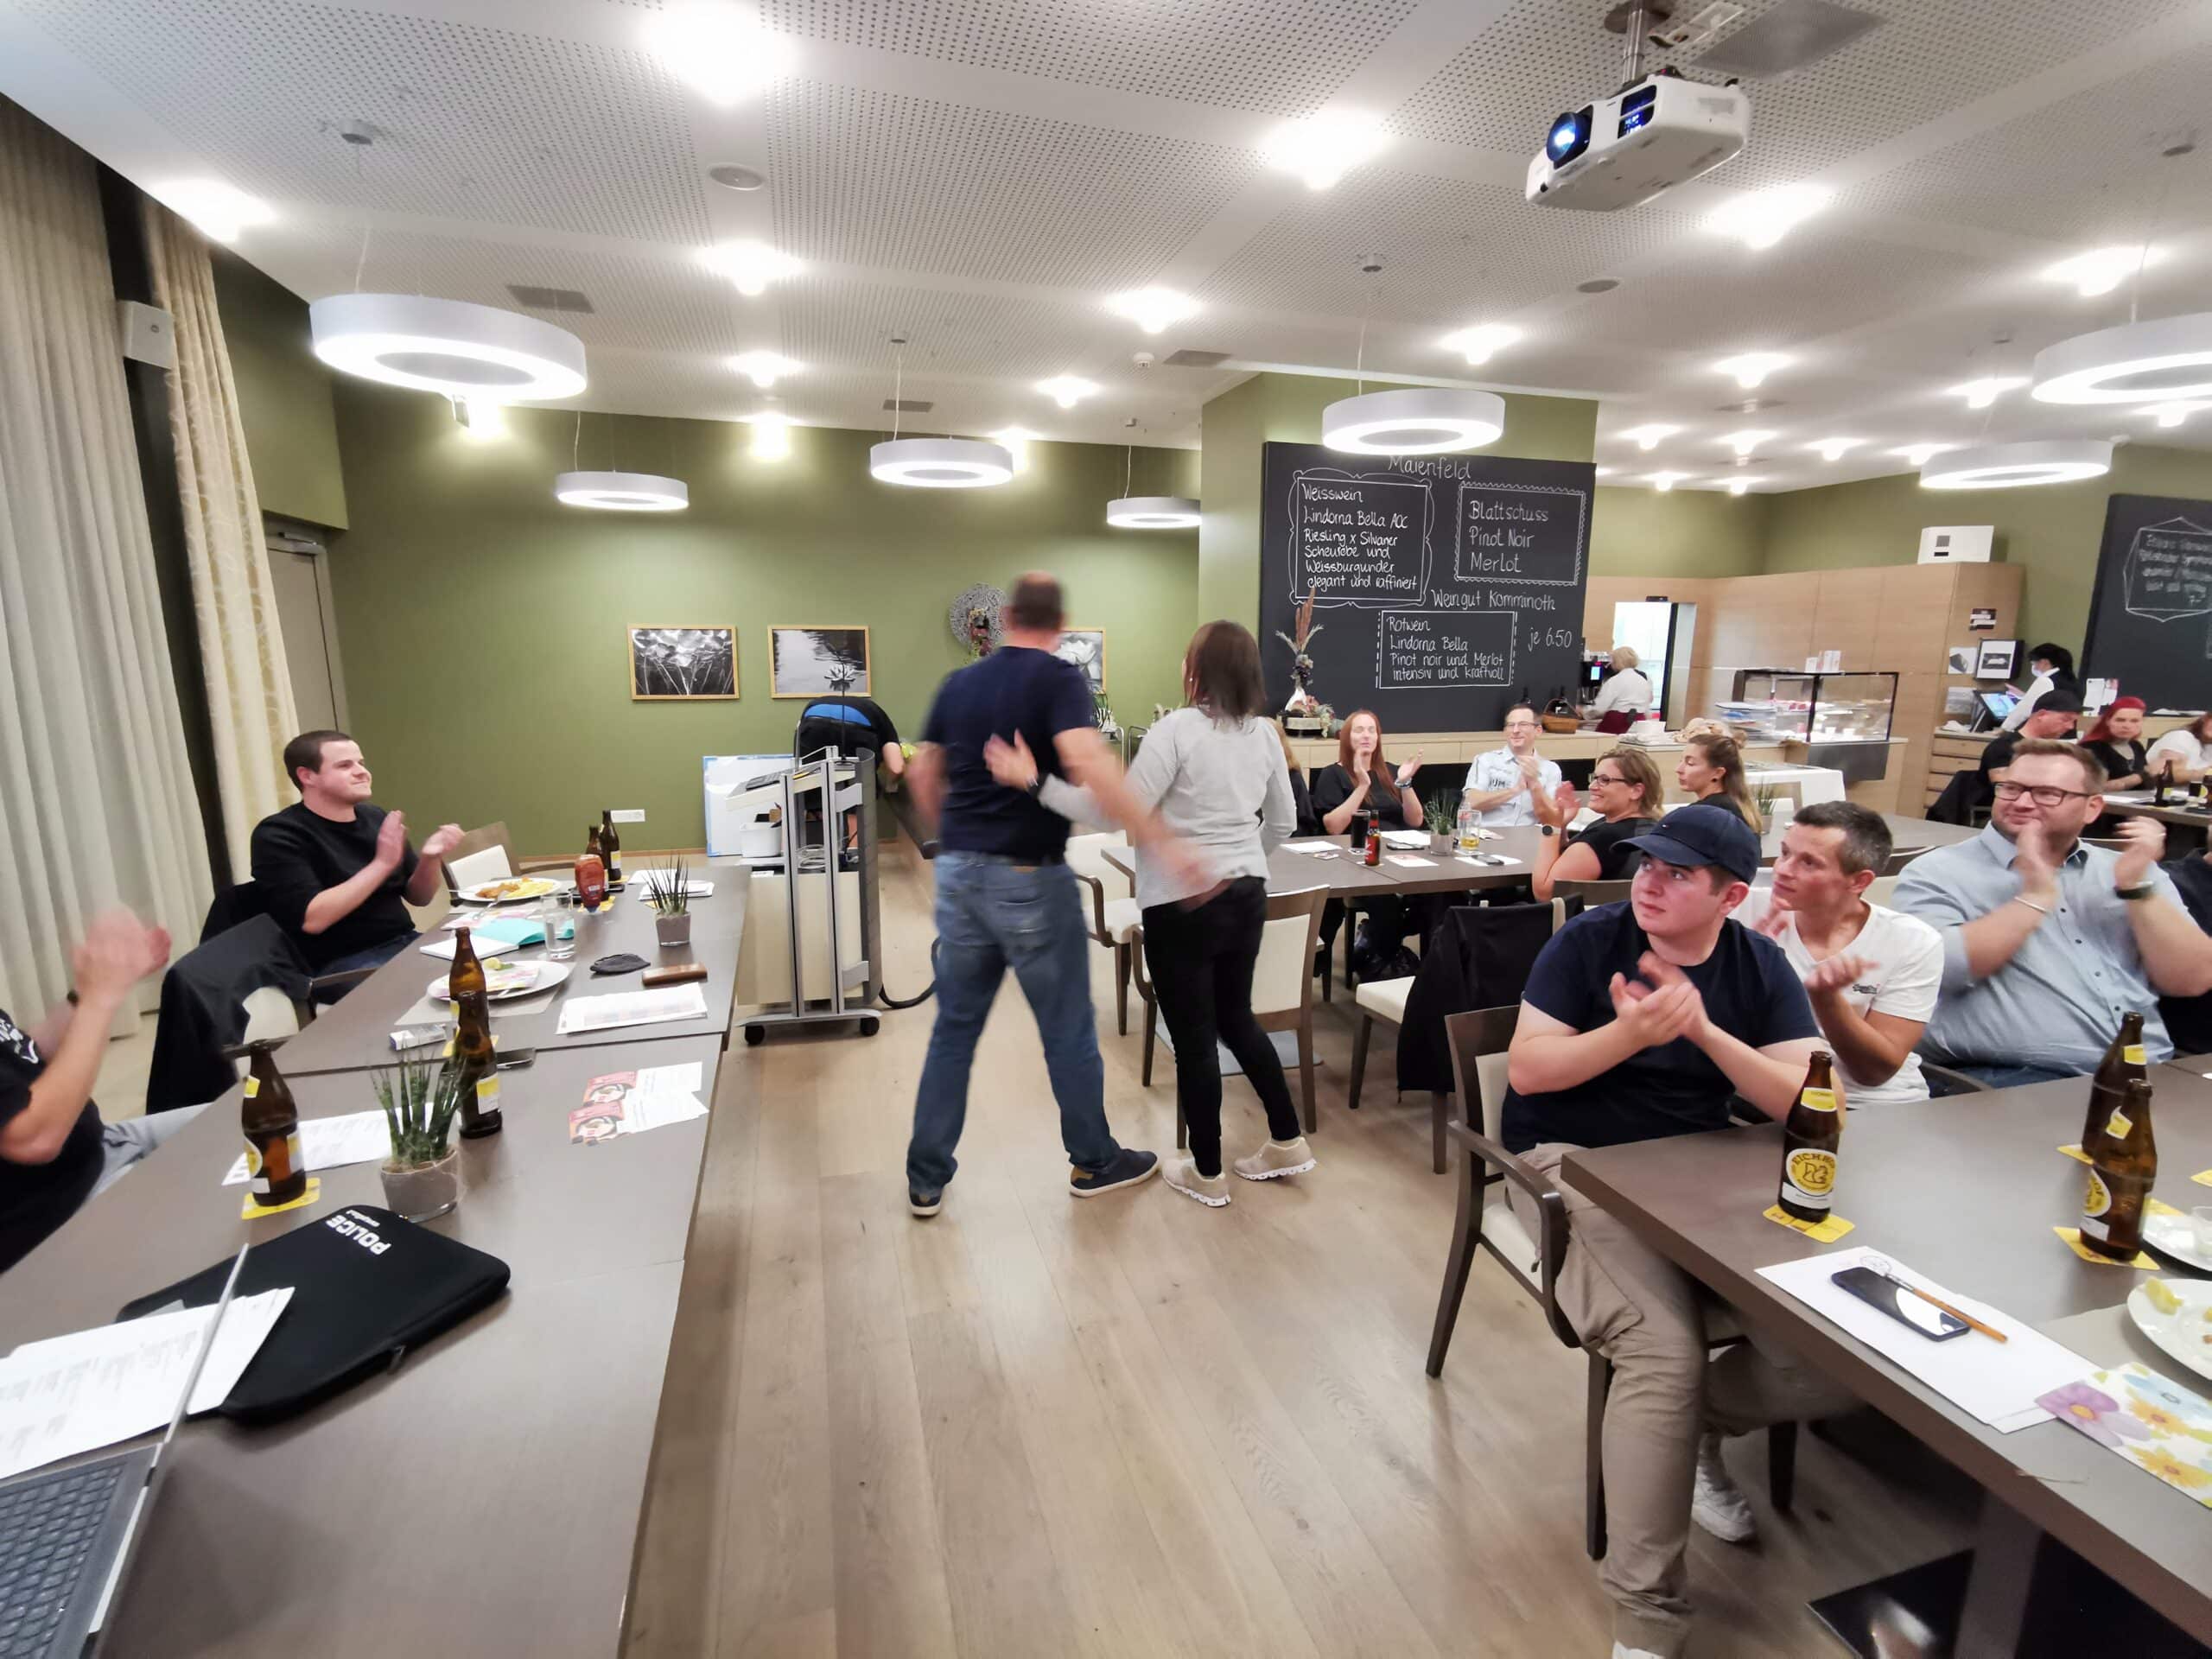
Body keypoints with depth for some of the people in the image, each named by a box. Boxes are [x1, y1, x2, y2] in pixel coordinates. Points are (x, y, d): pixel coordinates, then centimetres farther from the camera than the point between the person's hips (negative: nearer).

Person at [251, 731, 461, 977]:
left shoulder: (376, 818, 10)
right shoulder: (279, 834, -6)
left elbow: (417, 897, 13)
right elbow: (311, 920, -19)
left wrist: (430, 858, -8)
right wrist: (382, 864, -20)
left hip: (405, 943, 6)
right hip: (342, 963, -6)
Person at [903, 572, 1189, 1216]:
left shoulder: (959, 682, 9)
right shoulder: (1060, 678, -10)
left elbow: (921, 775, 16)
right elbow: (1086, 762, -27)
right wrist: (1161, 841, -27)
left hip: (958, 872, 6)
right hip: (1029, 878, -5)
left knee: (954, 1029, 15)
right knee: (1068, 1030, 11)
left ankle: (926, 1178, 22)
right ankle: (1095, 1162, 28)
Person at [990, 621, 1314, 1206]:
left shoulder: (1175, 730, -16)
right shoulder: (1265, 733, 5)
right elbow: (1282, 824, 13)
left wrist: (1035, 781, -17)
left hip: (1182, 906, -7)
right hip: (1247, 897, 7)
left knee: (1193, 1039, 8)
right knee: (1236, 1020, 24)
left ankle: (1207, 1174, 23)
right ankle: (1288, 1141, 33)